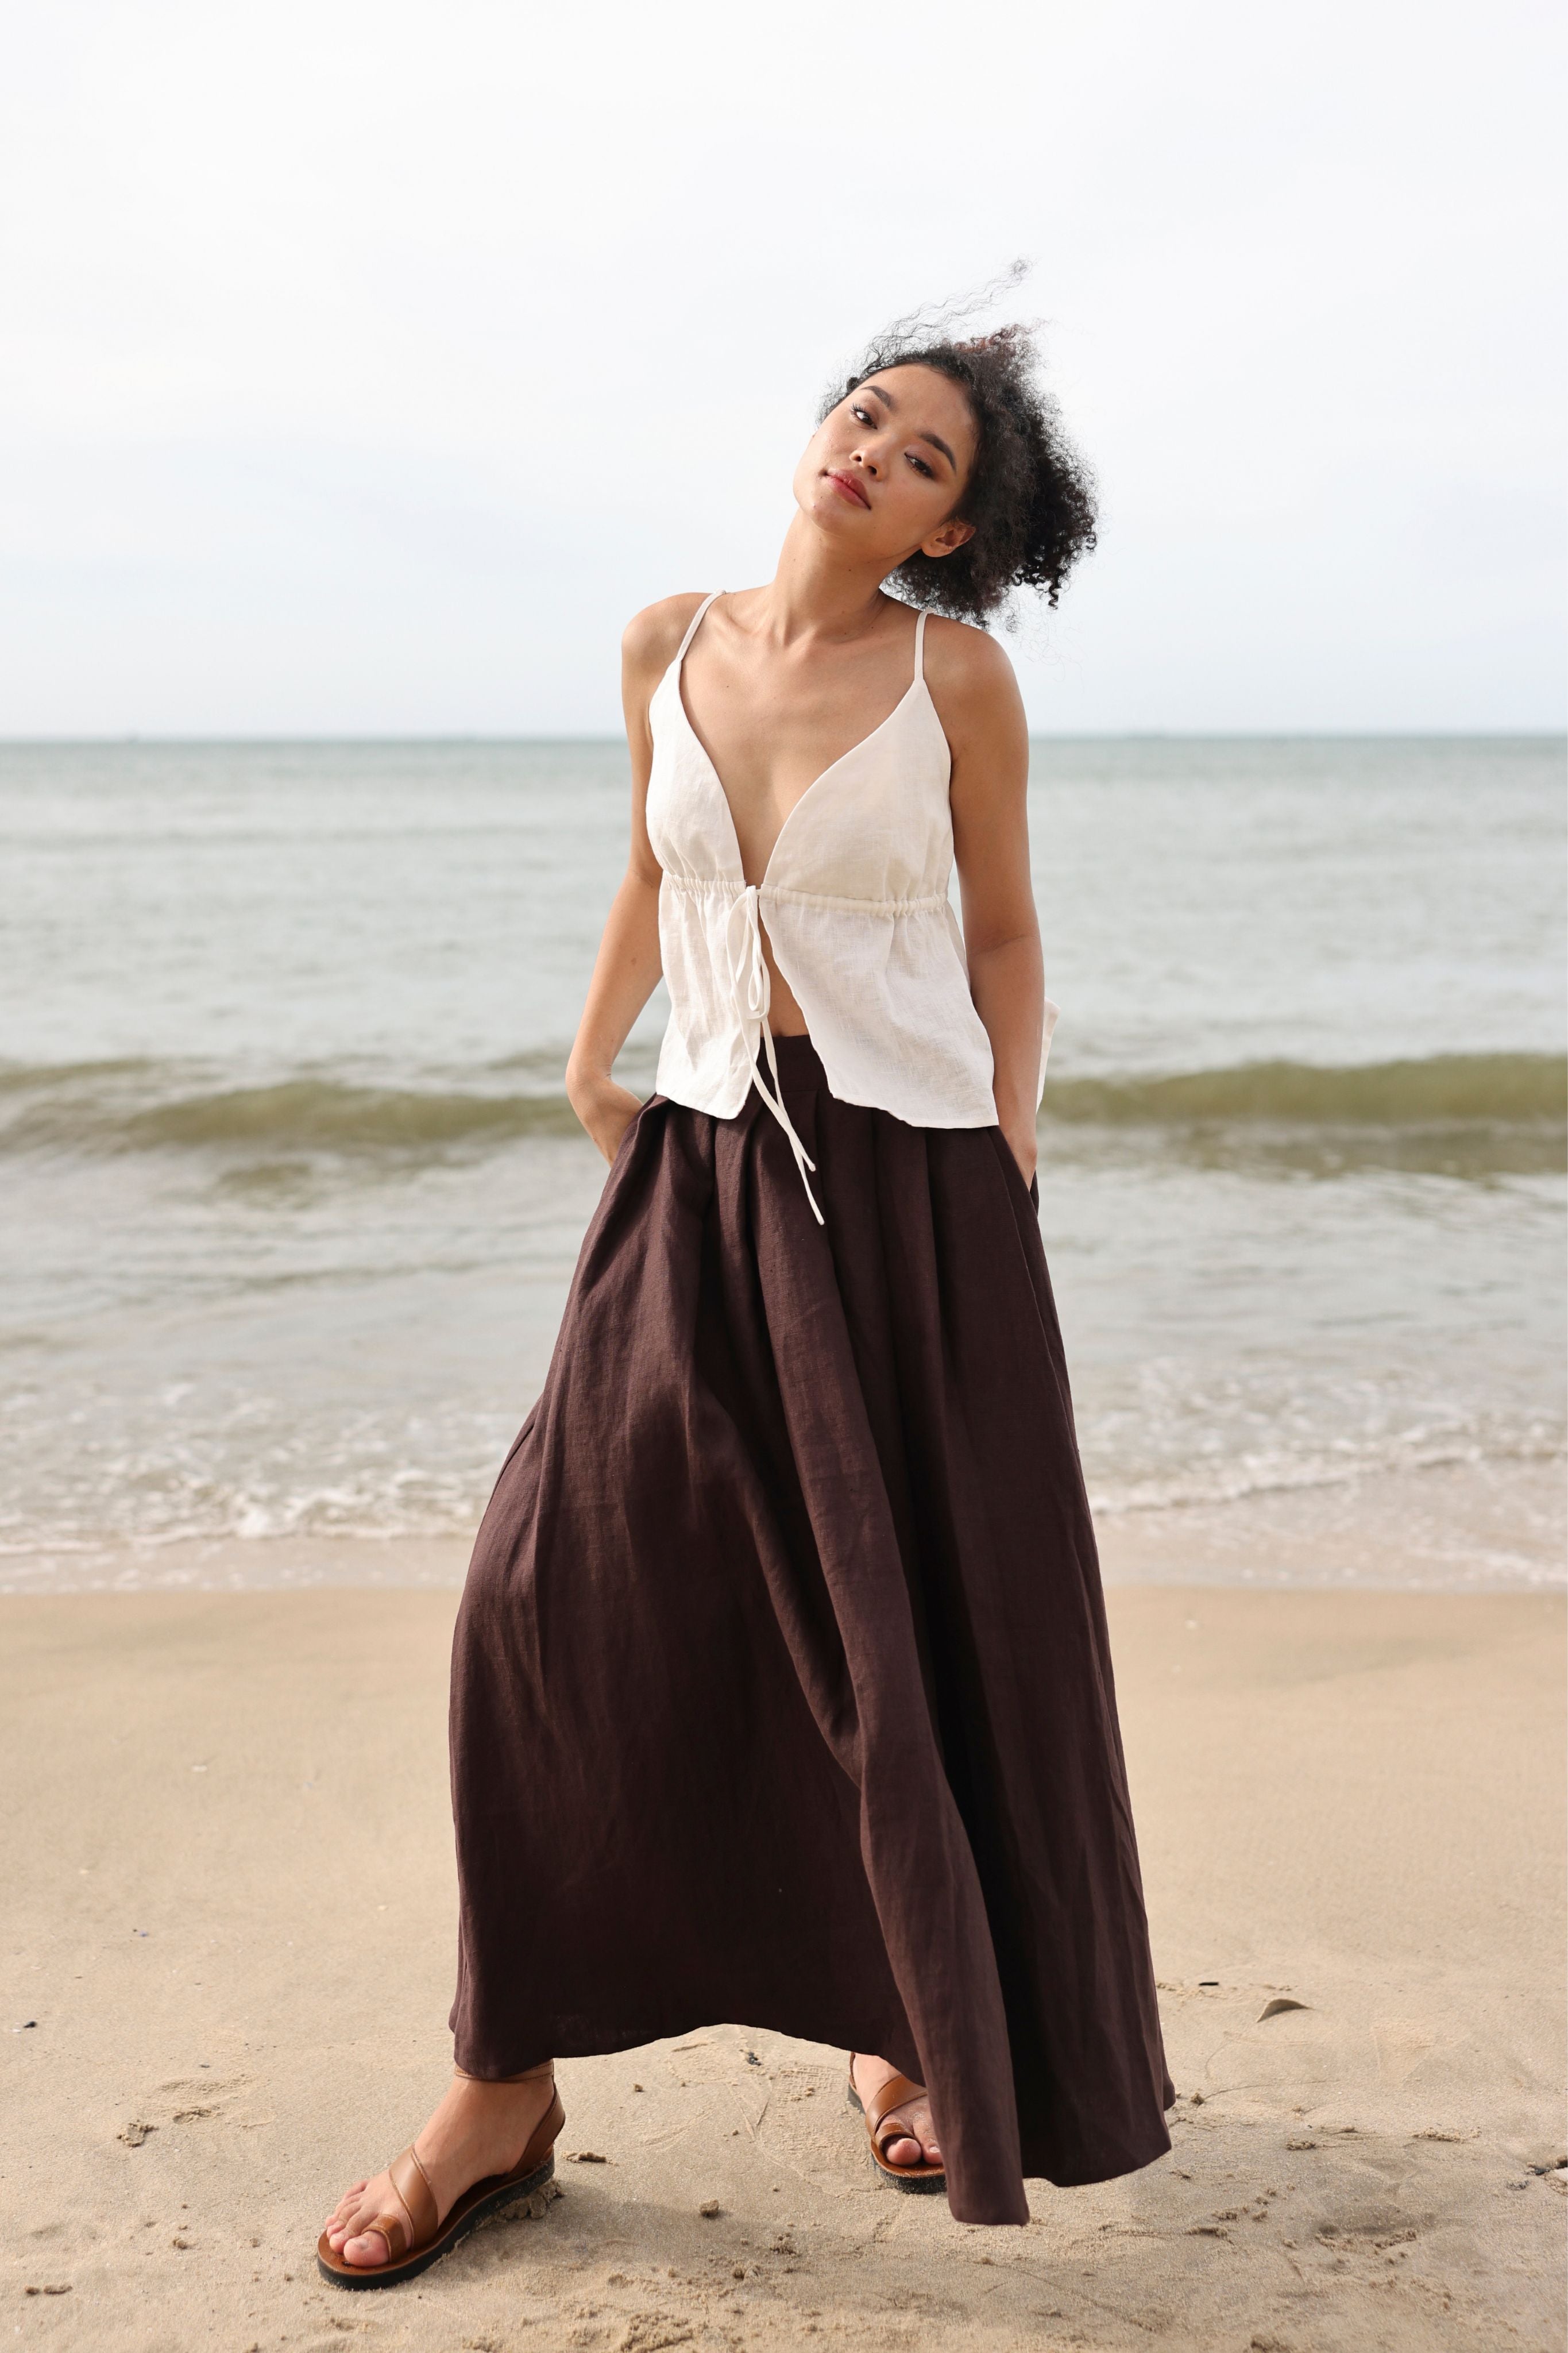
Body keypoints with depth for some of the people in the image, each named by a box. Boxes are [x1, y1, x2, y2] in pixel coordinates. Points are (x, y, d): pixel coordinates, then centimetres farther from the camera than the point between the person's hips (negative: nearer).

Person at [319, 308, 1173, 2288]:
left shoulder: (955, 673, -4)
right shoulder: (668, 647, 5)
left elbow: (1002, 932, 4)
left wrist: (1007, 1165, -2)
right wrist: (587, 1065, 19)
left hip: (907, 1174, -3)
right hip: (706, 1164, 3)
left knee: (932, 1628, 5)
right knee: (556, 1590, -3)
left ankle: (920, 2022, 30)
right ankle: (505, 2090, 12)